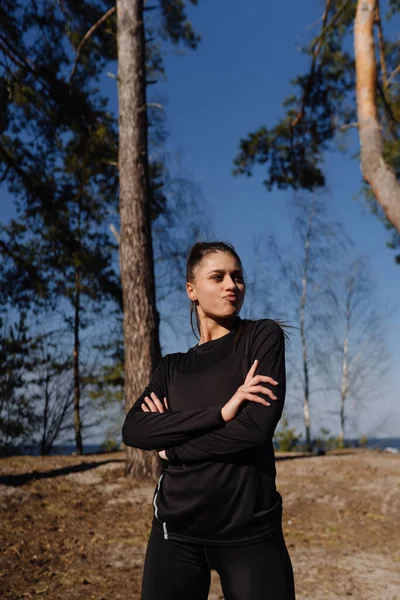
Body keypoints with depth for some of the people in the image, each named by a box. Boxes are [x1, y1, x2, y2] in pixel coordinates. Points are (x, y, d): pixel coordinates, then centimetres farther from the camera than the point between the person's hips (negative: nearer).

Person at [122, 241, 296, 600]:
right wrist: (220, 412, -18)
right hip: (176, 531, 3)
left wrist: (170, 446, -4)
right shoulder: (172, 367, 9)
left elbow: (258, 425, -14)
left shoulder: (263, 336, -1)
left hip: (249, 533, -3)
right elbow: (133, 431, -7)